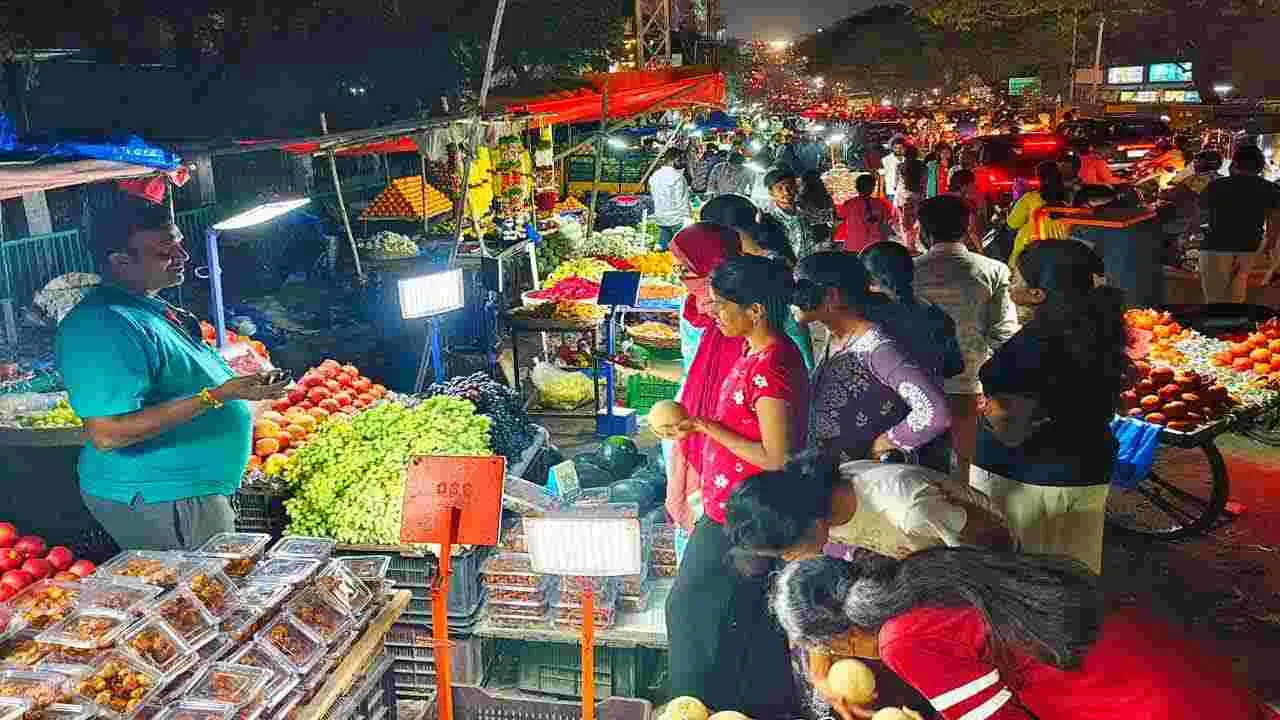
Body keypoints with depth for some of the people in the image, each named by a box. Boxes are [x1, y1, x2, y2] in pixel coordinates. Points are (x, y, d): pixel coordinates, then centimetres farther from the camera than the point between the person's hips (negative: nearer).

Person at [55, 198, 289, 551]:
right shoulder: (101, 327, -22)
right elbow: (107, 433, -29)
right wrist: (217, 396, -30)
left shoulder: (152, 308, 10)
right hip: (160, 501, -10)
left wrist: (239, 385, 16)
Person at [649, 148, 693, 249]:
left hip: (660, 219, 7)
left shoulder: (654, 176, 7)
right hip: (676, 219, -7)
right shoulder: (677, 177, -16)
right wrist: (687, 217, -12)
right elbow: (681, 201, -17)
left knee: (662, 246, 14)